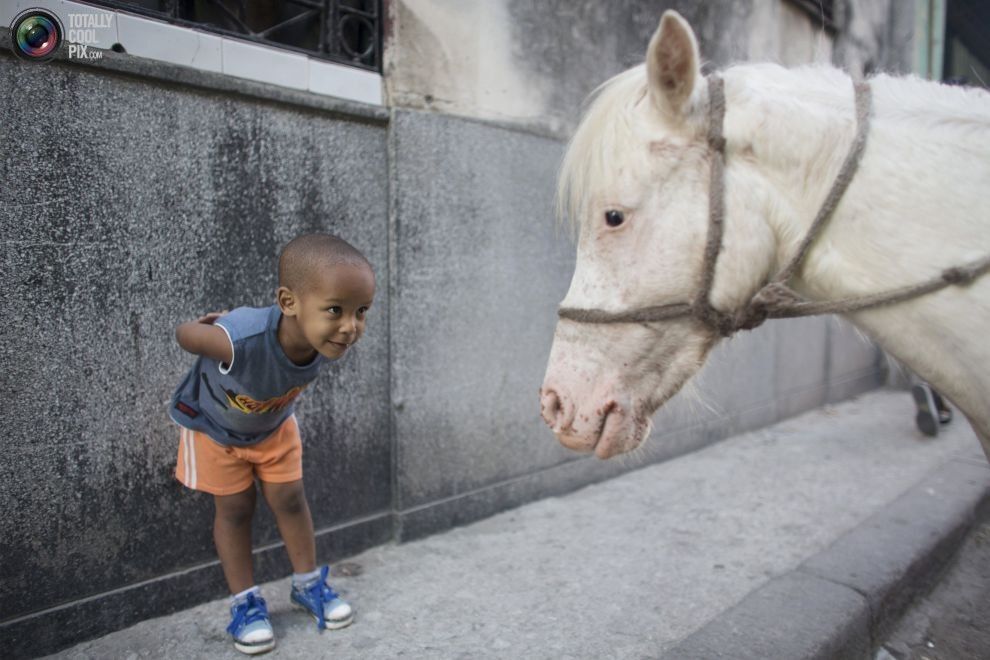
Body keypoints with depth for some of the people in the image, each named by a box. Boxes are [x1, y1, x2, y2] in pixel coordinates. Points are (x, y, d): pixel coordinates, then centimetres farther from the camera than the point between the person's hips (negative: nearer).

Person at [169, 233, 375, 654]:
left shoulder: (334, 341, -35)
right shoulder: (241, 340, -51)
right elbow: (185, 334, -26)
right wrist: (219, 325, -6)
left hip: (274, 423, 3)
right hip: (213, 425, -3)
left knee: (290, 500, 10)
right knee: (234, 509, 8)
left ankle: (308, 585, 29)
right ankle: (245, 602, 25)